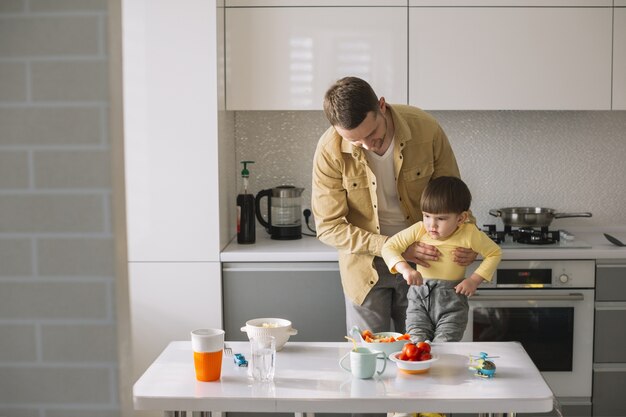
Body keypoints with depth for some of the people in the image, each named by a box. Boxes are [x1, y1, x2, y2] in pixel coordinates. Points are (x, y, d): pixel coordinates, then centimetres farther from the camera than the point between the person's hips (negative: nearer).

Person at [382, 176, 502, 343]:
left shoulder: (469, 234, -8)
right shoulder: (419, 230, -6)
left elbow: (495, 253, 5)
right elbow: (389, 247, -6)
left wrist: (474, 280, -5)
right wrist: (405, 268, -24)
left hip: (452, 299, -1)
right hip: (419, 297, 1)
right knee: (416, 344, -11)